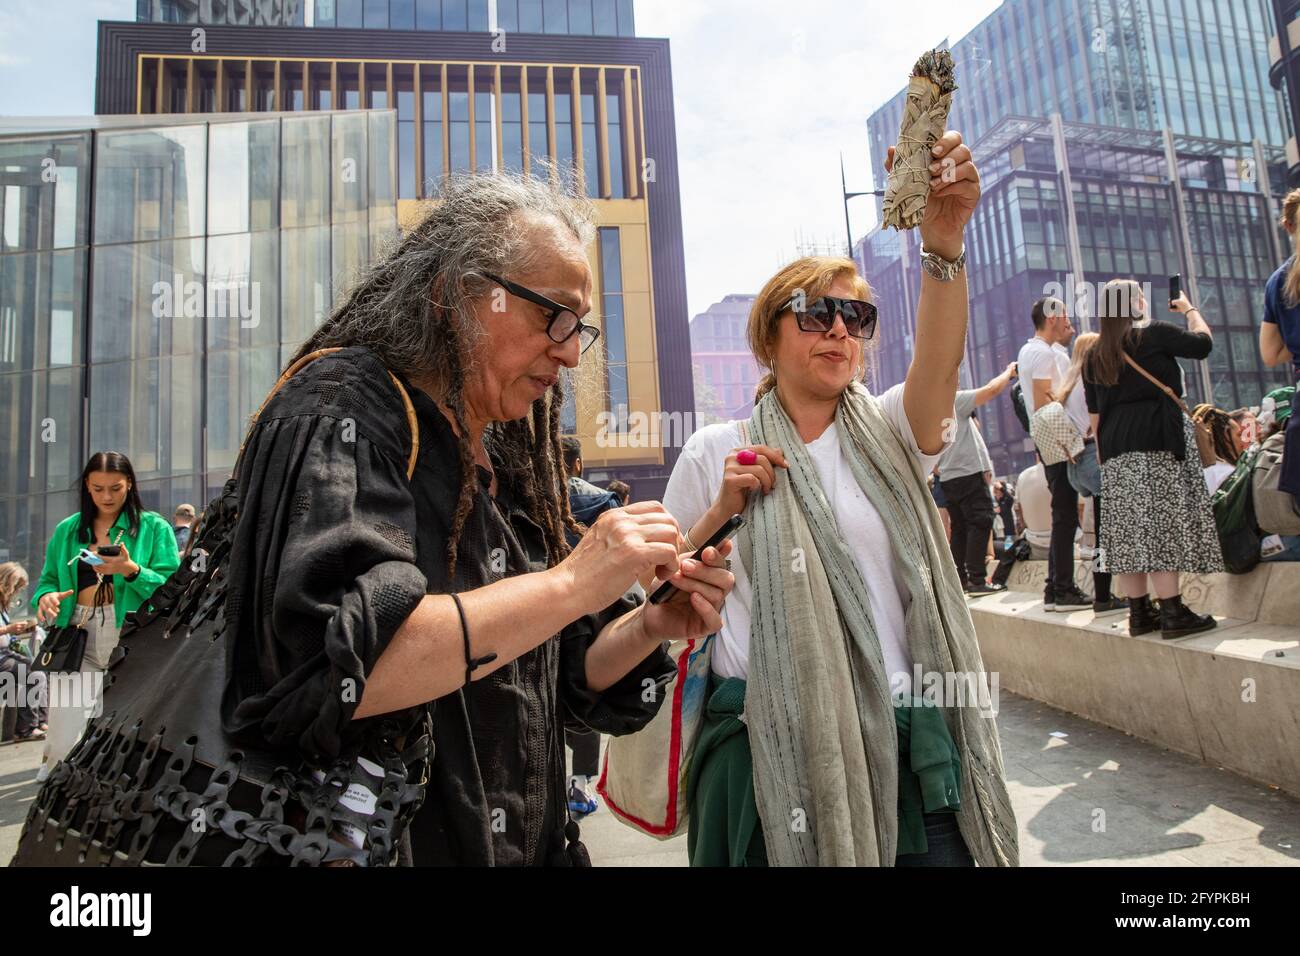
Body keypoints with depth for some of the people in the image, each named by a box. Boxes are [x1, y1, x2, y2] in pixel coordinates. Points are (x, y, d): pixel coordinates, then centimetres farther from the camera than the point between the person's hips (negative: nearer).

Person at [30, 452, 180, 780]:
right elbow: (48, 578, 17)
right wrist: (45, 596, -5)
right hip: (77, 641, 2)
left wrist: (131, 570, -19)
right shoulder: (67, 529, 15)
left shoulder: (154, 527, 4)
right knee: (64, 743, -3)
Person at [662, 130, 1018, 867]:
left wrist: (944, 241, -34)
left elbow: (941, 361, -18)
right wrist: (722, 510, -11)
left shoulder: (886, 435, 4)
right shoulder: (718, 451, 2)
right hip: (772, 748, -1)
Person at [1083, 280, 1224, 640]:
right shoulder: (1155, 335, -4)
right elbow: (1203, 343, 9)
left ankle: (1139, 612, 10)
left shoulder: (1094, 356, 13)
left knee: (1128, 529, 5)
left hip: (1115, 448, 6)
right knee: (1163, 524, -6)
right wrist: (1190, 309, 25)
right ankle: (1172, 613, -5)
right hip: (1158, 441, -5)